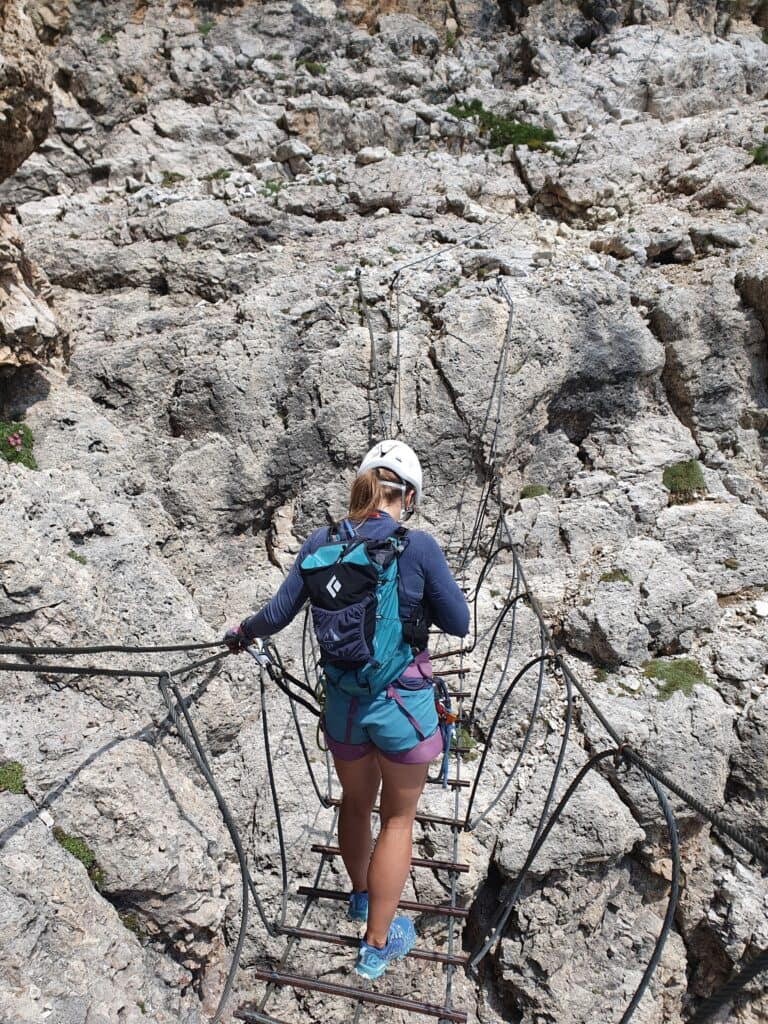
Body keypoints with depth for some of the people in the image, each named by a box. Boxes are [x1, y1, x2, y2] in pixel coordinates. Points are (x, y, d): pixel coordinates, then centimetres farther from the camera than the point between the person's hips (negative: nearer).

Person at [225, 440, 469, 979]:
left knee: (356, 803, 28)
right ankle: (378, 944, 33)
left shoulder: (321, 542, -7)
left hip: (343, 702, 4)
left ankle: (361, 896, 54)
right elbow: (459, 623, -9)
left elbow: (278, 613, 0)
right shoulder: (418, 546, -18)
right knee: (399, 818, 18)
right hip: (403, 704, -4)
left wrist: (244, 631, 19)